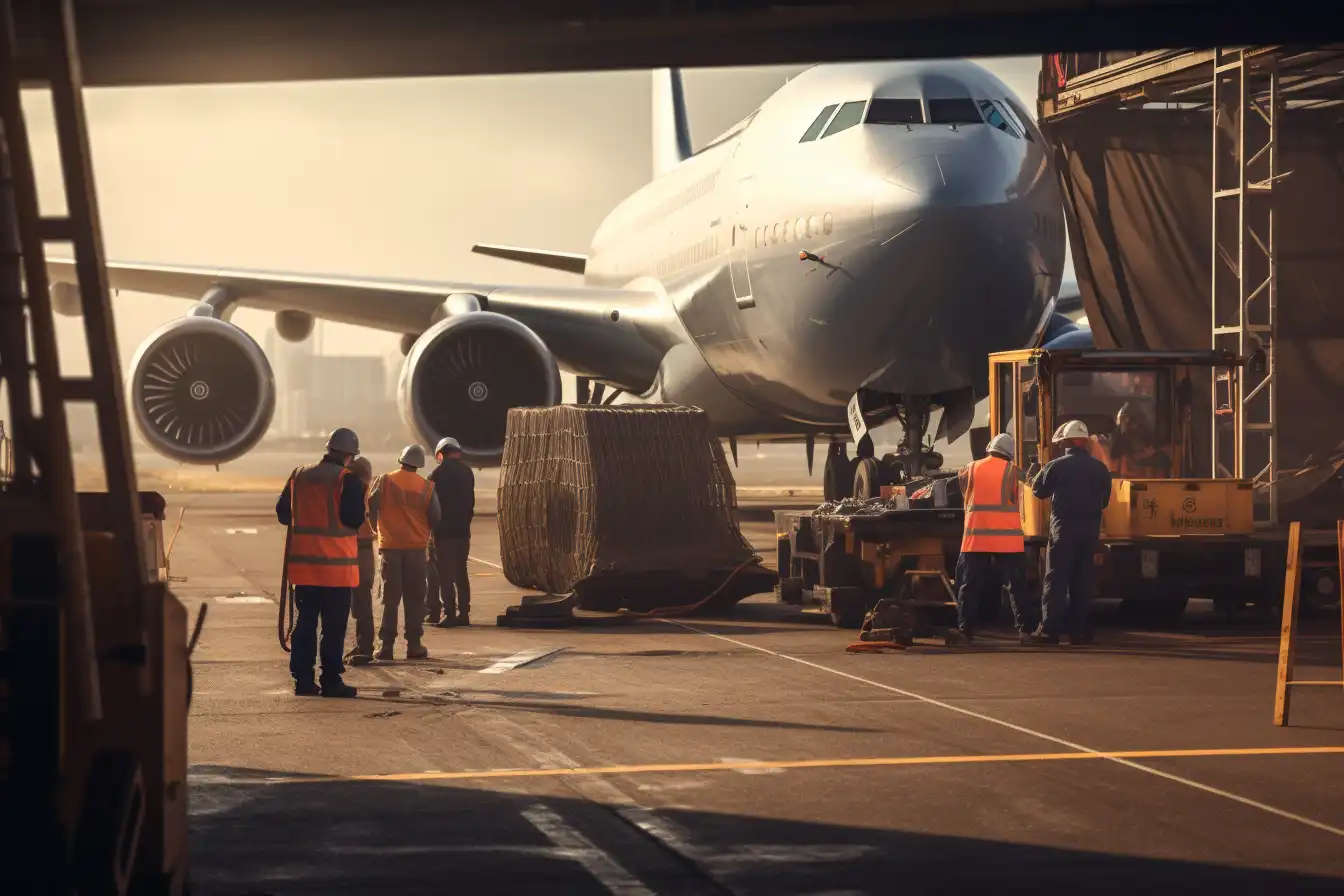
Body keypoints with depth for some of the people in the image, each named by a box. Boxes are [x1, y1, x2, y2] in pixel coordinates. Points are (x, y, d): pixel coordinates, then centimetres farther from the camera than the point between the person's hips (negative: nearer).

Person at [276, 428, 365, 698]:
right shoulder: (347, 479, -10)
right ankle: (331, 682, -1)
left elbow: (283, 513, 15)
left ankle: (303, 679, 11)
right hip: (336, 564, -5)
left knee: (305, 621, 11)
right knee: (334, 625, -1)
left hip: (303, 563, 5)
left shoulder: (299, 476, 8)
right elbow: (355, 518, -16)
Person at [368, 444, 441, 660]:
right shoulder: (426, 487, -1)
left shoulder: (384, 481, -4)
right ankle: (414, 645, 5)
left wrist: (377, 529, 12)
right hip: (416, 547, 0)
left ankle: (387, 645, 1)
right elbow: (435, 519, 0)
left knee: (390, 598, 5)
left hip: (390, 546, 0)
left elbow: (370, 508, -7)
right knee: (414, 599, 7)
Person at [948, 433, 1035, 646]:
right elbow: (1016, 500, 0)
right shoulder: (1012, 471, 0)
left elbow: (966, 495, 14)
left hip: (976, 537, 2)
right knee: (1017, 585, 5)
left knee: (970, 585, 4)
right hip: (1007, 538, -2)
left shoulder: (970, 470, 7)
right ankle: (1024, 628, 2)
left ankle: (964, 629, -5)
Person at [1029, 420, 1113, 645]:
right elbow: (1104, 500, 12)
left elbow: (1038, 490, 2)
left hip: (1063, 528, -4)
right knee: (1082, 580, 9)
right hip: (1090, 530, 4)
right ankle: (1079, 629, 8)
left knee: (1056, 579, -2)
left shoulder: (1057, 466, -9)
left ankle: (1050, 629, -7)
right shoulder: (1100, 469, 4)